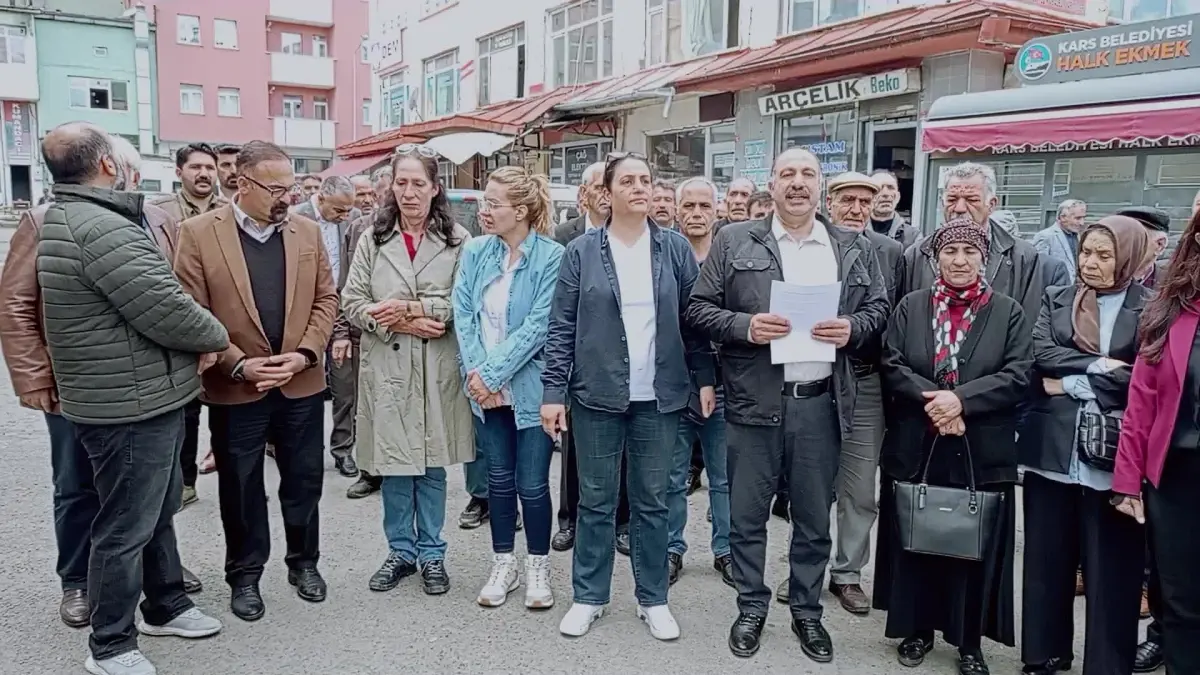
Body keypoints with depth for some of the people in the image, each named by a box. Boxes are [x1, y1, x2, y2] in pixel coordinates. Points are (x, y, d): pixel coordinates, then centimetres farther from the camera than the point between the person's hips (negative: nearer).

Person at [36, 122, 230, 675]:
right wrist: (216, 335, -6)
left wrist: (195, 341, -1)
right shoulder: (103, 228, -23)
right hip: (132, 404, -10)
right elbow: (164, 309, -25)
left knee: (156, 513, 22)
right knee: (126, 526, 3)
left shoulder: (64, 218, 12)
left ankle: (165, 606, 38)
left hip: (142, 396, 10)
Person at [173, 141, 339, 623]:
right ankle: (244, 575, 28)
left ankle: (304, 562, 33)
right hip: (234, 388, -2)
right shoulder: (198, 234, -7)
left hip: (303, 383, 3)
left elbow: (325, 298, 4)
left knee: (304, 479, 14)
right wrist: (238, 365, -16)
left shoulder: (307, 231, 3)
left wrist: (304, 353, -9)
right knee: (241, 487, 11)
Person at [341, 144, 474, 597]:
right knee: (393, 462, 10)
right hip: (386, 367, 2)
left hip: (438, 368, -1)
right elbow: (351, 303, 2)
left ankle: (431, 553, 24)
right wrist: (398, 324, -11)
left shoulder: (457, 239, -2)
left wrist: (411, 309, -15)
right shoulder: (372, 239, 6)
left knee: (432, 464, 9)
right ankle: (401, 551, 26)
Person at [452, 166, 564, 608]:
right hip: (485, 387, 4)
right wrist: (475, 372, -12)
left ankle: (538, 568, 23)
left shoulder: (552, 257, -12)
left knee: (532, 484, 3)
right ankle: (503, 565, 29)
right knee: (498, 478, 14)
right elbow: (463, 314, 0)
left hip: (531, 387, -4)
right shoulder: (475, 252, 2)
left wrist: (492, 372, -18)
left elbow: (538, 325, -17)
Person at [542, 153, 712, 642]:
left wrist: (706, 378, 1)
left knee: (651, 500, 11)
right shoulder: (581, 251, -1)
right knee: (596, 500, 10)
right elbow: (561, 327, -2)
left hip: (658, 396, 1)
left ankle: (652, 598, 25)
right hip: (596, 395, -1)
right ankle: (589, 596, 25)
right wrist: (553, 392, -6)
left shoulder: (675, 249, 3)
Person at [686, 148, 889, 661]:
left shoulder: (854, 250, 8)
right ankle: (751, 608, 27)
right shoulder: (734, 242, 2)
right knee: (747, 513, 8)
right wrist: (745, 327, -16)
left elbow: (879, 309, 11)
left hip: (821, 402, 2)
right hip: (755, 401, -1)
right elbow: (699, 309, 0)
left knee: (814, 517, 13)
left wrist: (852, 329, -10)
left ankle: (807, 612, 30)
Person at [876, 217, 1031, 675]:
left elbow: (1018, 376, -6)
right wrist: (933, 401, -18)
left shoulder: (1008, 312, 2)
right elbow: (892, 366, -3)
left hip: (982, 453, -1)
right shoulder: (910, 307, 5)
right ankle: (917, 629, 27)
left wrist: (961, 399, -19)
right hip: (916, 449, 1)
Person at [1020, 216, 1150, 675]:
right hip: (1053, 447, 3)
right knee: (1046, 558, 12)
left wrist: (1073, 383, -10)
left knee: (1110, 565, 5)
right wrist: (1098, 365, -14)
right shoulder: (1056, 299, 10)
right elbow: (1040, 353, -5)